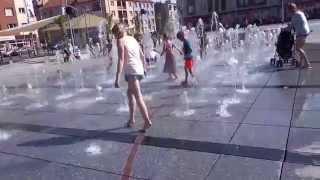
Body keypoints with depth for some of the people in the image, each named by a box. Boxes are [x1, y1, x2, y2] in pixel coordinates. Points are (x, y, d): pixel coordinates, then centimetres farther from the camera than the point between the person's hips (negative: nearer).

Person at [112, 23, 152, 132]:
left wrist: (117, 78, -17)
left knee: (138, 97, -11)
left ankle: (147, 121, -17)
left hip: (131, 71, -8)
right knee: (130, 93, 21)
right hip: (139, 70, 8)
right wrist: (143, 68, 33)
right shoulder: (132, 38, 16)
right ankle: (132, 119, 25)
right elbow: (142, 56, 19)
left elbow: (121, 60, -15)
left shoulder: (120, 41, -5)